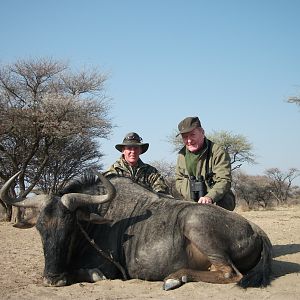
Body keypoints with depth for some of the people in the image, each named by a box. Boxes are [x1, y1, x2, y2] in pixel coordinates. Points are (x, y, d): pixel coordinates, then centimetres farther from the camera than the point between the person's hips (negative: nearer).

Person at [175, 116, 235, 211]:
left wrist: (210, 197, -37)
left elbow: (224, 181, -19)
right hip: (192, 205, 5)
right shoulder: (182, 155, 10)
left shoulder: (218, 152, -10)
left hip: (218, 203, -5)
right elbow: (178, 179, 21)